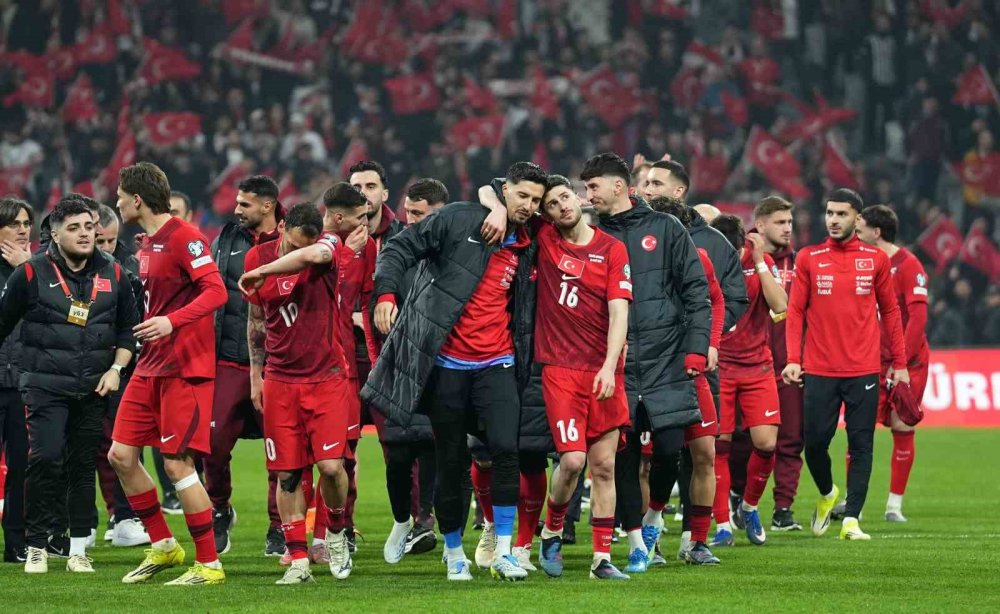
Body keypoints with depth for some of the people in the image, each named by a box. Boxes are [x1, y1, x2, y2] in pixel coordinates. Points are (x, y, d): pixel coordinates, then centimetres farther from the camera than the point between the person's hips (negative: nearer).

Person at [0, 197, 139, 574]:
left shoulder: (112, 274, 7)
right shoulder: (32, 273, -4)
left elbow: (128, 328, 16)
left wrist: (116, 368, 4)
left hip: (94, 388, 3)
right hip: (44, 385, -3)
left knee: (84, 465, 6)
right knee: (45, 460, -14)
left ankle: (78, 549, 12)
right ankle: (36, 547, -3)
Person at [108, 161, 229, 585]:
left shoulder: (182, 236, -13)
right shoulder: (148, 244, 16)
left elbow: (216, 291, -21)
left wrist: (172, 322, -31)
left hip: (185, 367, -9)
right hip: (151, 367, 9)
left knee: (178, 464, -9)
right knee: (121, 455, 7)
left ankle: (209, 565, -1)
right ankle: (163, 547, 20)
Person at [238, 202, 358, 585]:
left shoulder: (329, 247, -8)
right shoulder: (258, 257, 3)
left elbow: (312, 256, -35)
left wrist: (263, 272, -23)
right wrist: (256, 376, 16)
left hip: (327, 377, -3)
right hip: (280, 380, 3)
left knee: (331, 465, -11)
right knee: (287, 474, 0)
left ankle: (336, 532, 18)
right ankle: (298, 561, 5)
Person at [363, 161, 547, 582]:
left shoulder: (527, 251, 12)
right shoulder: (459, 221, -2)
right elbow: (401, 248, -4)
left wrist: (525, 366, 15)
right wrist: (385, 293, -19)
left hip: (496, 365, 3)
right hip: (446, 364, -3)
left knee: (505, 448, -16)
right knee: (451, 461, 4)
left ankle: (503, 551, -9)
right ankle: (453, 551, 21)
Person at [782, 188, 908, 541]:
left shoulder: (876, 260, 5)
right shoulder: (809, 258, 4)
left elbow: (890, 311, 10)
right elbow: (795, 311, 4)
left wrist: (899, 363, 8)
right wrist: (793, 359, -6)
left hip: (863, 370, 0)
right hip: (819, 370, 0)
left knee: (861, 446, -2)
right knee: (815, 442, 0)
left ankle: (851, 520, 0)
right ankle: (827, 494, 29)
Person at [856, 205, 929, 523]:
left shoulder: (908, 265, -9)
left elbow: (918, 317, -14)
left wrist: (901, 361, -17)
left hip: (909, 362, -5)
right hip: (874, 362, 5)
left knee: (902, 429, 0)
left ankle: (895, 504, 8)